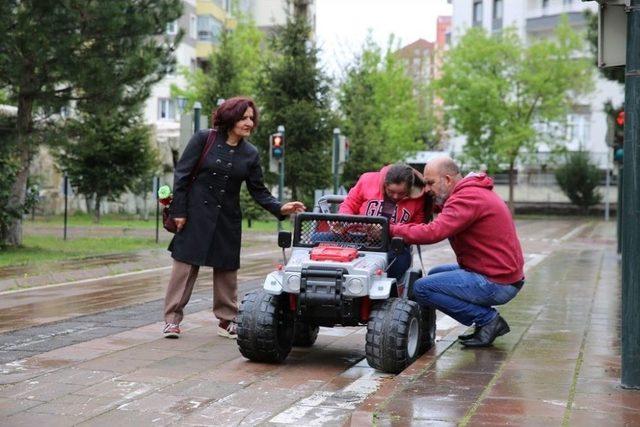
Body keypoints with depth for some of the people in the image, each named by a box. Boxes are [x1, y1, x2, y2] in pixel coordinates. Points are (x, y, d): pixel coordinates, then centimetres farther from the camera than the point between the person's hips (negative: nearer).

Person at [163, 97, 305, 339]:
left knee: (227, 269, 8)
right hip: (196, 214, -3)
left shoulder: (250, 154, 5)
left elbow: (258, 191, 6)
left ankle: (227, 321, 19)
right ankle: (172, 319, 5)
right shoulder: (203, 139, -5)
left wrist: (280, 208, -10)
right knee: (185, 265, -3)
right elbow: (182, 174, -4)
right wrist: (178, 211, -9)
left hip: (228, 219, 3)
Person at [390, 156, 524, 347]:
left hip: (497, 283, -10)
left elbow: (433, 232, -29)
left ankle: (488, 319, -5)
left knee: (422, 288, -11)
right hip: (505, 273, 10)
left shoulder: (467, 198, -18)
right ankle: (488, 320, 13)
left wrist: (392, 229, -19)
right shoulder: (472, 191, 15)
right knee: (435, 274, 22)